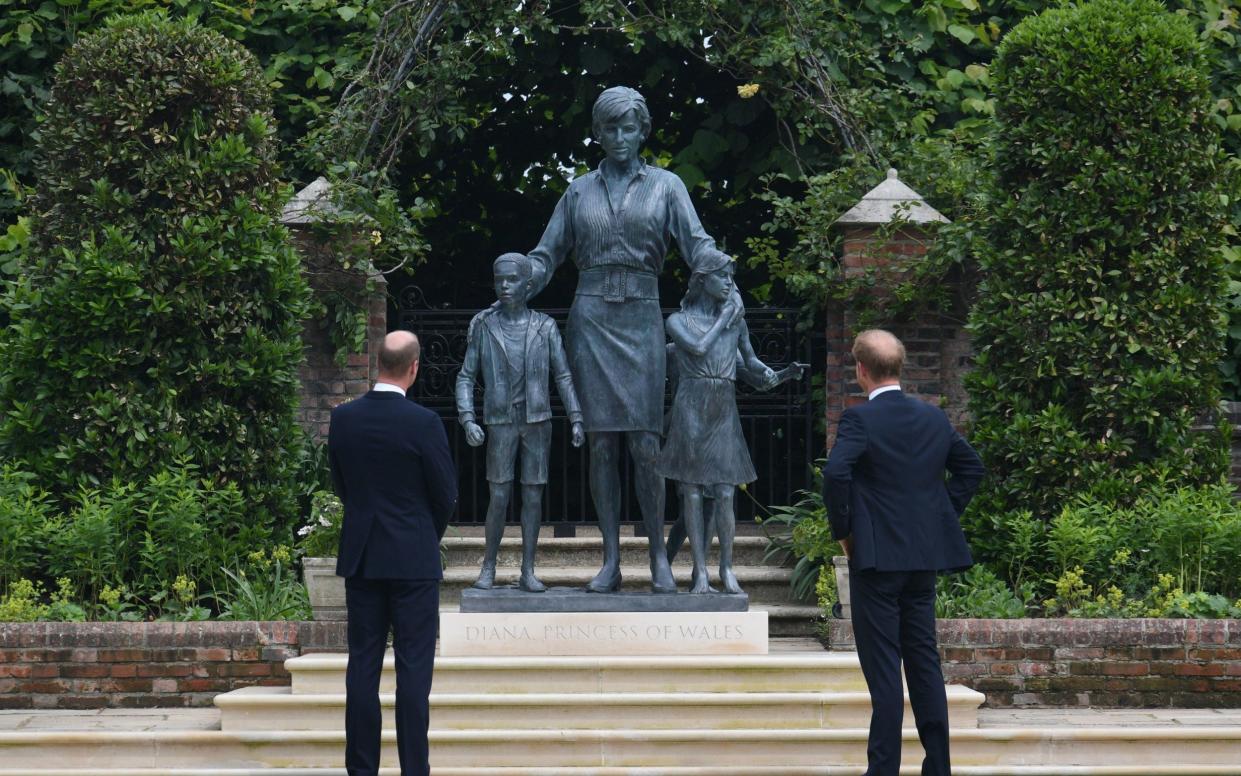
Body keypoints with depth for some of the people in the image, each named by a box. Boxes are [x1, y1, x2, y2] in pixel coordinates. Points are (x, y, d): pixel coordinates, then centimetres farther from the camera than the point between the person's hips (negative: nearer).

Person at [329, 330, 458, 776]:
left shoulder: (343, 418, -1)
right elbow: (445, 494, -5)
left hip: (360, 557, 4)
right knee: (414, 668, -1)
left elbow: (340, 485, 10)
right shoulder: (423, 423, -14)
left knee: (363, 664, 8)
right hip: (413, 559, -4)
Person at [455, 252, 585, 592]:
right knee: (499, 498, -4)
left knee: (533, 496, 1)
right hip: (500, 425, -1)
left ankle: (528, 571, 6)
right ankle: (488, 567, 12)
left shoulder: (545, 327, 1)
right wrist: (468, 421, -12)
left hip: (538, 423, 1)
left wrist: (576, 420, -9)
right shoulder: (484, 328, 1)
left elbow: (564, 376, 1)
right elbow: (466, 379, 2)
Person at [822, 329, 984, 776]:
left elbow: (836, 473, -24)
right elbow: (971, 467, 17)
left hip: (877, 555, -6)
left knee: (883, 667, -3)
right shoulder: (934, 418, 8)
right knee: (925, 660, 13)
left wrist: (842, 530, -11)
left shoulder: (859, 420, -12)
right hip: (926, 555, 6)